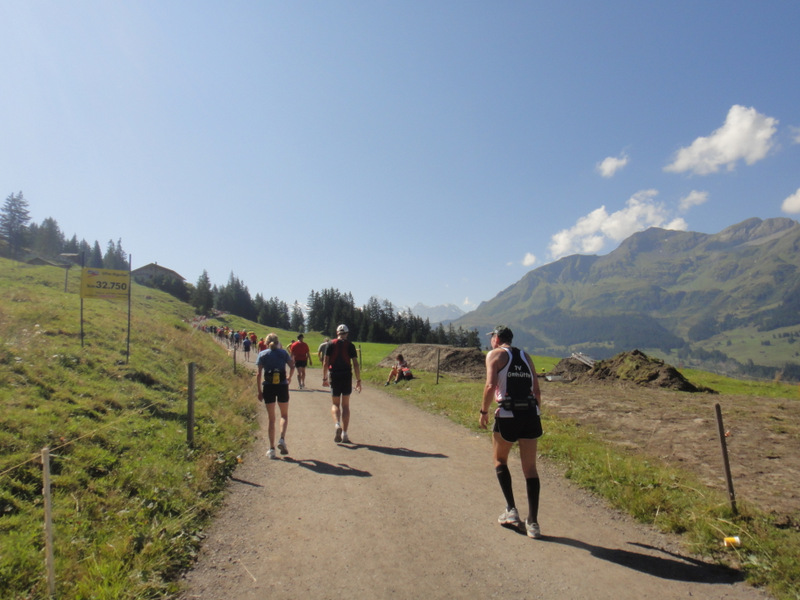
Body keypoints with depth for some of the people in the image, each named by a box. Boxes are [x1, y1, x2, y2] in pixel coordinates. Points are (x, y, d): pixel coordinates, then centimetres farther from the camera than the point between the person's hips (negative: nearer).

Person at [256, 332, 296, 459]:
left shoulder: (262, 354, 3)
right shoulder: (283, 352, 2)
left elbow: (259, 374, -1)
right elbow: (292, 365, 5)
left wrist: (259, 391, 3)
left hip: (268, 387, 0)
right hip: (282, 386, 0)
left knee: (271, 418, 10)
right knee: (284, 415, 18)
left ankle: (271, 448, 8)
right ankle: (282, 439, -4)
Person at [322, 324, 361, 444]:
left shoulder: (331, 344, 2)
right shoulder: (350, 345, 1)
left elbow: (325, 363, 0)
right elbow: (355, 364, -4)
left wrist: (324, 378, 8)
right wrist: (358, 380, 1)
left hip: (334, 377, 0)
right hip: (347, 376, 0)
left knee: (335, 404, 13)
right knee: (345, 405, 9)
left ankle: (337, 424, -15)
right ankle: (344, 434, 9)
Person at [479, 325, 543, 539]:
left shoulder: (495, 354, 2)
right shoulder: (526, 357, 18)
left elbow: (490, 386, -11)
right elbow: (536, 389, 13)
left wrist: (484, 411, -1)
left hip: (508, 415, -4)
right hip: (531, 413, 4)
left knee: (500, 460, 17)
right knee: (530, 468, 10)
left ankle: (511, 511, 12)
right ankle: (533, 523, 9)